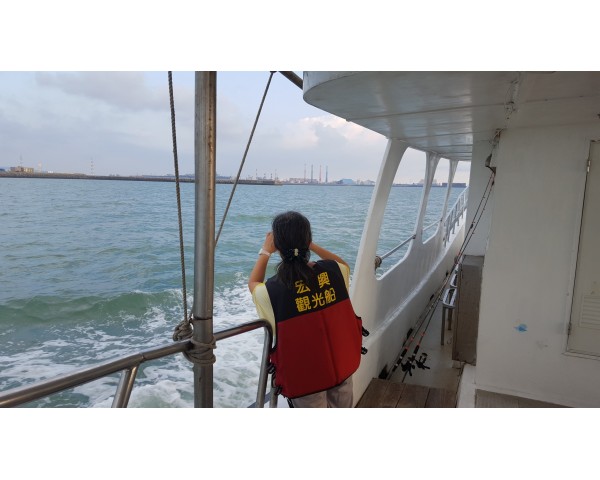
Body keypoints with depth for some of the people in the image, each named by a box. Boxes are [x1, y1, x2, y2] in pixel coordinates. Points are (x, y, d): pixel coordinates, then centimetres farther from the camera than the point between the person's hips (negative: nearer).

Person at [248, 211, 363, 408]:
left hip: (306, 378, -3)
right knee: (343, 406, 27)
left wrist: (265, 252, 10)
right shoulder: (333, 271, -17)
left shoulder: (271, 291, -25)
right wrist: (311, 245, 12)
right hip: (343, 366, 3)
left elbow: (253, 284, 2)